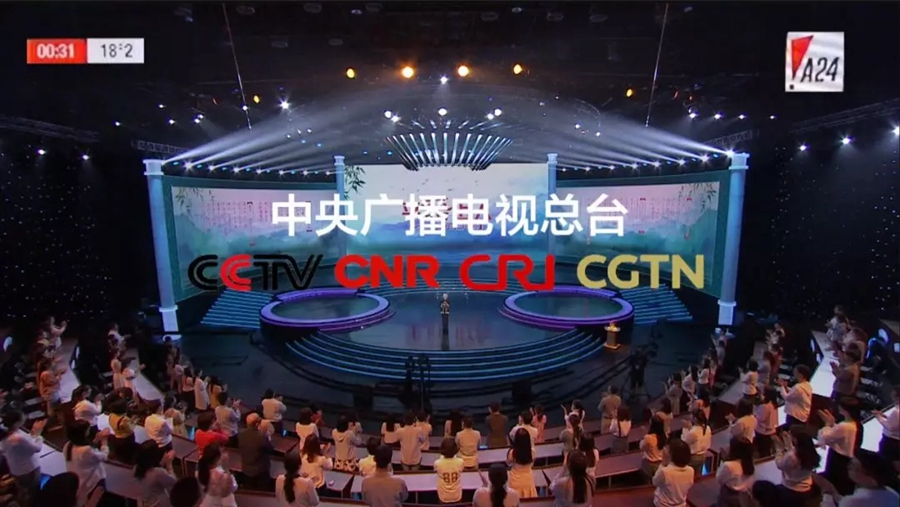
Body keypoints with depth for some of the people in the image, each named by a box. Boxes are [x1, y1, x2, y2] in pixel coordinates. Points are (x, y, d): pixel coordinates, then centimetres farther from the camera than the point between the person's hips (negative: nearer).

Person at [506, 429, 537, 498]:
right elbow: (531, 465, 1)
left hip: (516, 482, -2)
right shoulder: (532, 452, -19)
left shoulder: (512, 453, -26)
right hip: (528, 481, 2)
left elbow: (509, 463, -3)